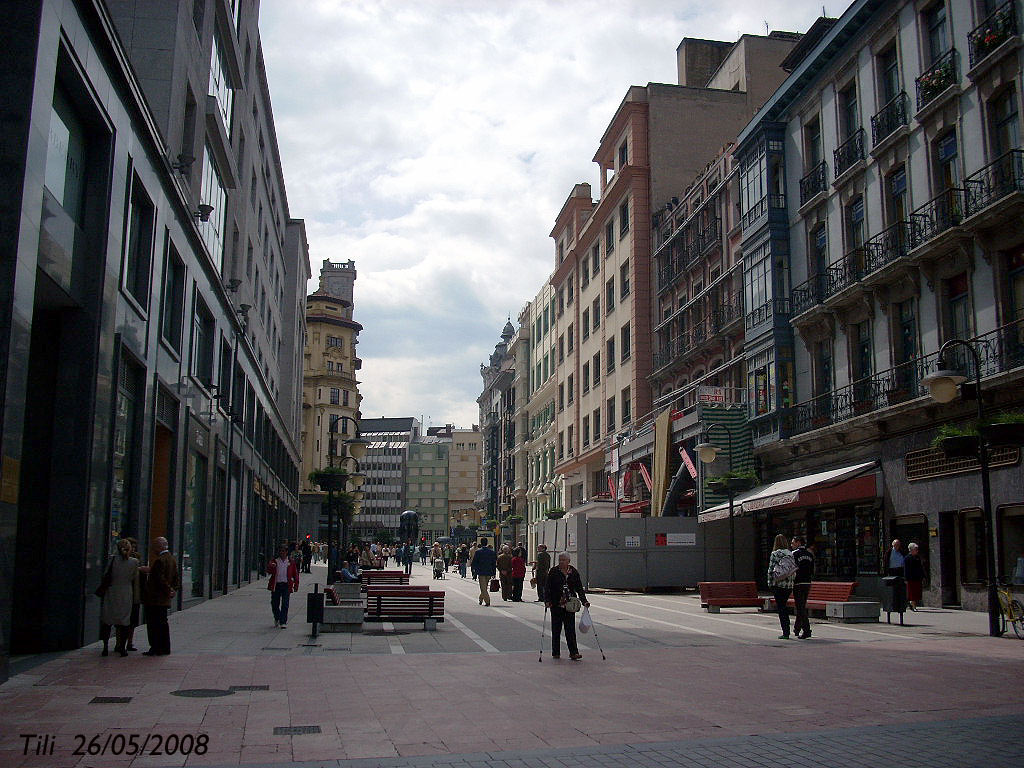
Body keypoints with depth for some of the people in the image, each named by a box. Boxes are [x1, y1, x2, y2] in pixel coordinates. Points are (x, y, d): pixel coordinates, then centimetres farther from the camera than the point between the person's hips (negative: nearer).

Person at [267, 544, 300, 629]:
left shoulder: (291, 562, 5)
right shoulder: (274, 561, 5)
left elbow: (295, 574, 9)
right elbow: (269, 572, -6)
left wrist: (296, 585, 4)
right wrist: (270, 567, -27)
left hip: (286, 586, -1)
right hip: (276, 585, 1)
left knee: (285, 605, -7)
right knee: (274, 604, 8)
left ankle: (283, 622, -1)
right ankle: (277, 618, 34)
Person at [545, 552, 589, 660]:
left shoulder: (574, 572, 5)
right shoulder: (553, 572, -1)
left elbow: (579, 588, 9)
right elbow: (548, 587, -2)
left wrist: (584, 601, 1)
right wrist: (548, 601, -13)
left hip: (570, 604, 1)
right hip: (556, 604, -1)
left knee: (570, 629, -4)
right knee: (556, 628, 6)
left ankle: (574, 652, -4)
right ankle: (555, 652, 16)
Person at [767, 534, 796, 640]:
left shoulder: (774, 554, -7)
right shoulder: (791, 554, 6)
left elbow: (770, 570, -8)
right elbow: (794, 570, 8)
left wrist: (770, 583, 0)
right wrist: (792, 581, 16)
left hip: (778, 584, -5)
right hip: (789, 585, 5)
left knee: (780, 607, 0)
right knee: (784, 606, 17)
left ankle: (785, 633, -3)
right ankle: (787, 630, 17)